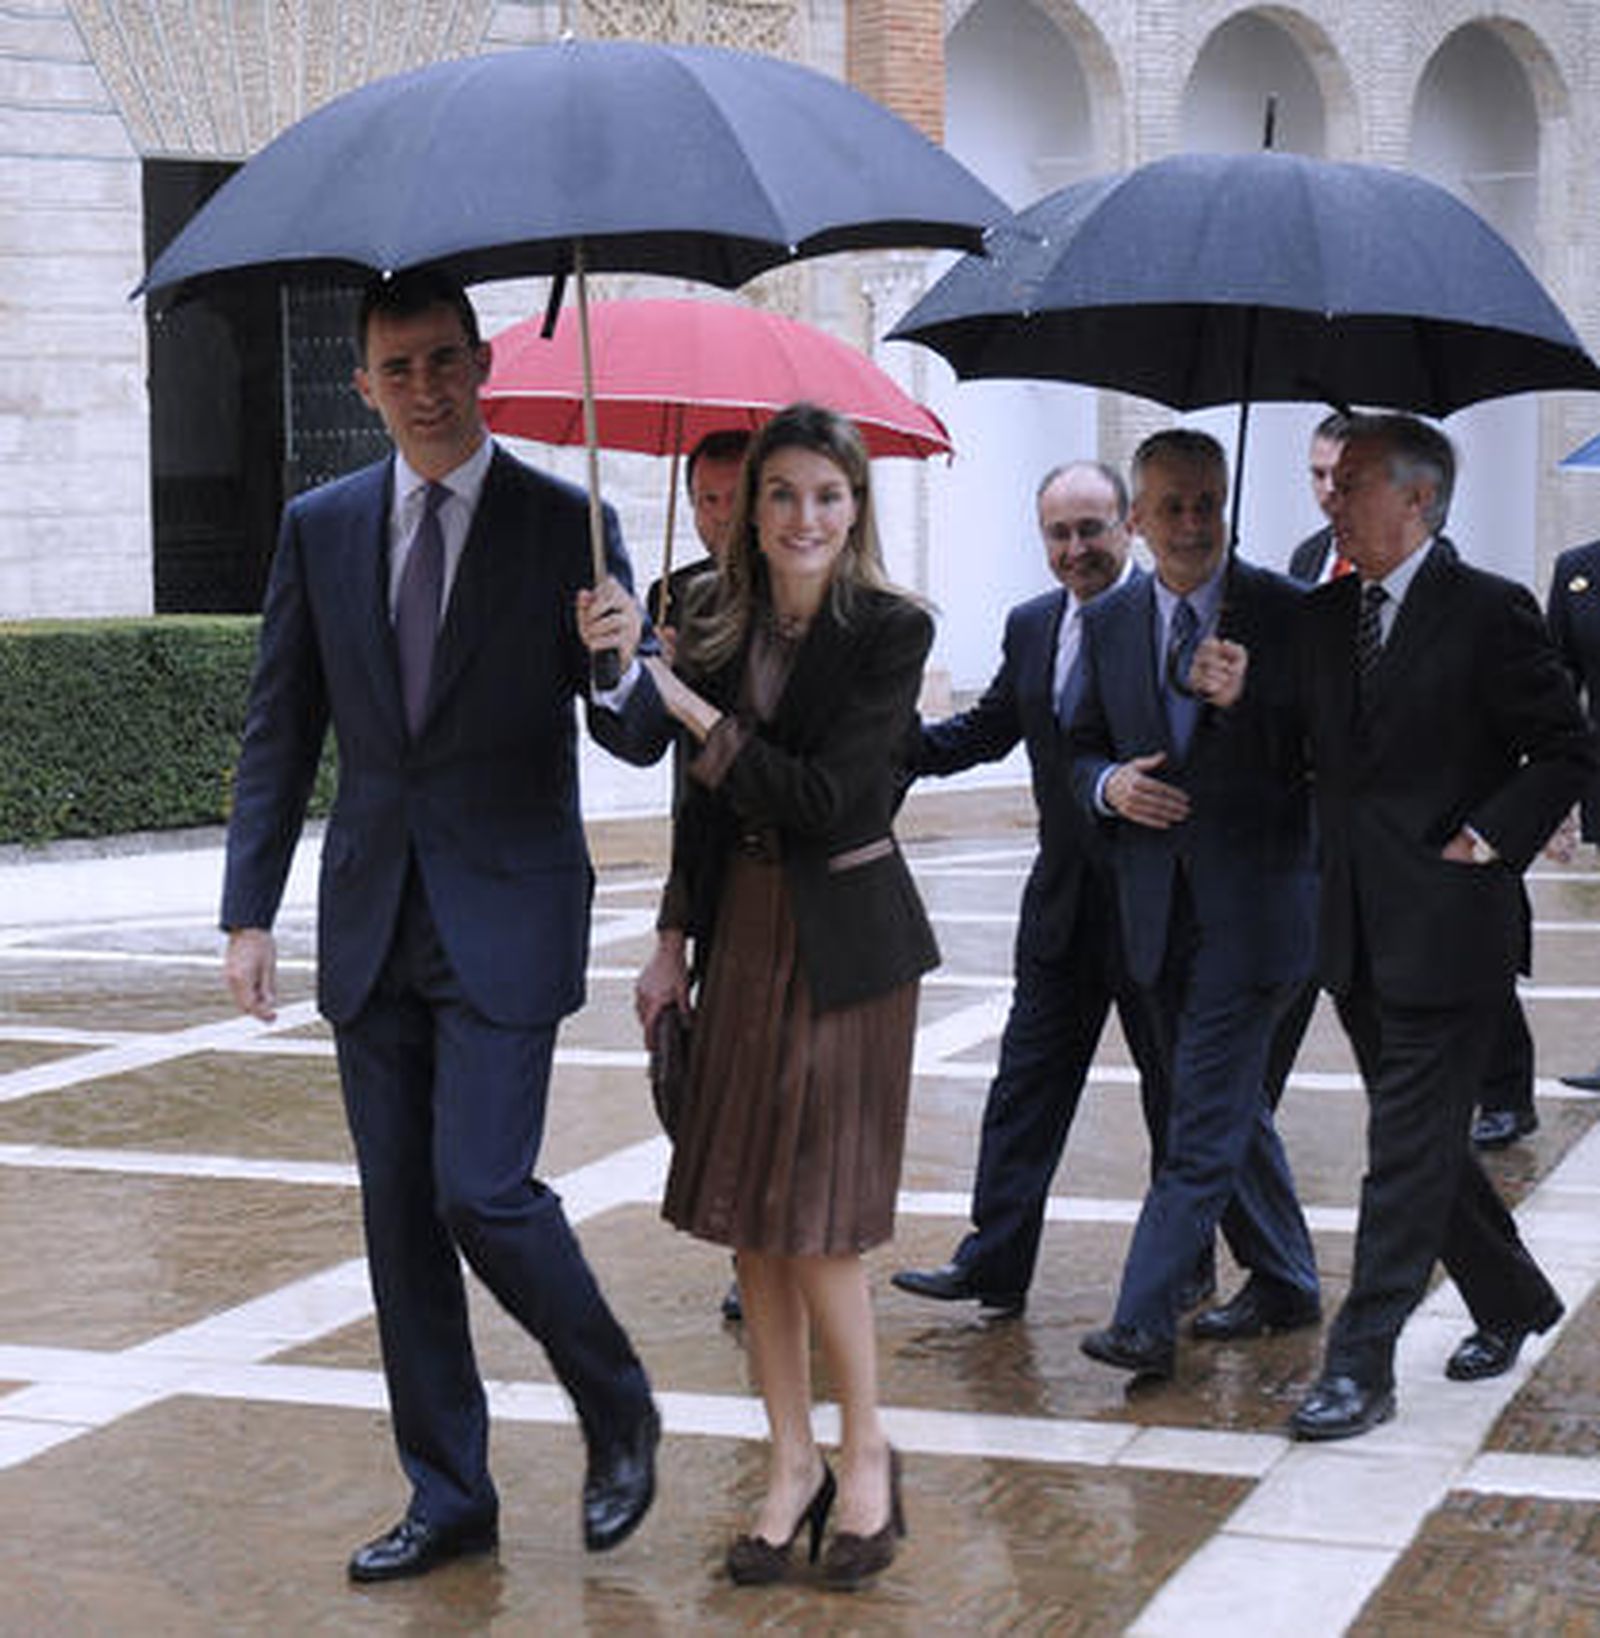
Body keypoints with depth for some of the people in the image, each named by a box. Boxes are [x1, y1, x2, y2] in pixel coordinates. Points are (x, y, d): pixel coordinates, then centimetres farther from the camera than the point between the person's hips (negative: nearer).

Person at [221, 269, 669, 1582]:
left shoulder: (568, 526, -5)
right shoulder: (321, 528, 6)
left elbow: (639, 743, -6)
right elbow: (280, 733, 9)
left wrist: (626, 663, -29)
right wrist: (250, 911, 4)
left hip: (505, 920, -4)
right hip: (371, 923, 4)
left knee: (482, 1190, -12)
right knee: (399, 1216, 8)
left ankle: (621, 1414, 15)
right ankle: (449, 1498, 21)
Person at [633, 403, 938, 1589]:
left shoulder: (891, 632, -10)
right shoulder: (719, 631, 6)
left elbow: (822, 798, -18)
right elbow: (702, 807, 12)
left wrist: (694, 712, -18)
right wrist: (674, 943, 10)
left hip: (845, 943, -5)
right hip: (743, 934, 5)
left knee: (816, 1220, -3)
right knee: (749, 1214, 7)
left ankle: (867, 1455, 15)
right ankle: (793, 1462, 18)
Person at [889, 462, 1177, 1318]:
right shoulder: (1031, 626, 9)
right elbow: (985, 731, 15)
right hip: (1065, 895, 6)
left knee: (1173, 1084, 8)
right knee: (1028, 1077, 6)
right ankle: (993, 1262, 10)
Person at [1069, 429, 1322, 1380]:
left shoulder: (1288, 614, -5)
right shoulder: (1110, 623, 9)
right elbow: (1085, 746, 16)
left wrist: (1243, 701, -24)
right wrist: (1110, 785, -6)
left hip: (1254, 900, -6)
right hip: (1159, 902, 6)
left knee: (1206, 1122, -8)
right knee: (1230, 1108, 16)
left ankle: (1145, 1320, -9)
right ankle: (1286, 1289, 30)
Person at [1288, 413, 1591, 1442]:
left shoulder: (1489, 613, -9)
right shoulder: (1325, 614, 11)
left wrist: (1490, 840, -12)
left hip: (1449, 924, -7)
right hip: (1366, 924, 7)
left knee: (1410, 1146, -6)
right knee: (1426, 1138, 15)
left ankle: (1361, 1366, -4)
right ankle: (1512, 1304, 34)